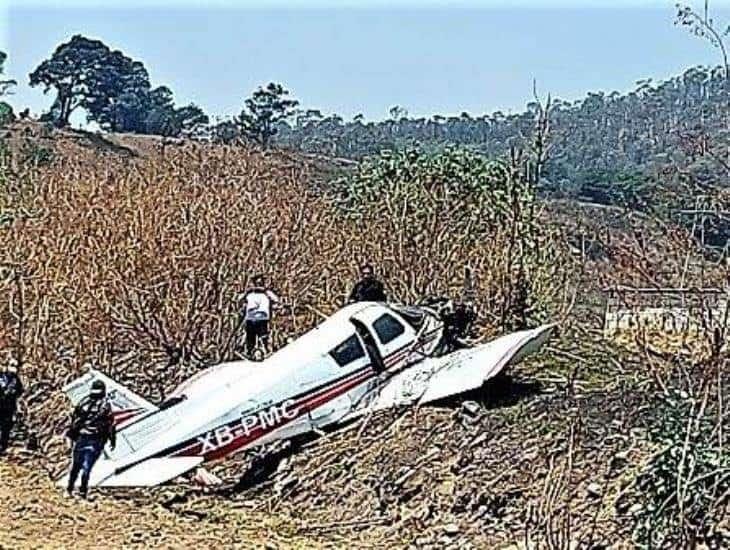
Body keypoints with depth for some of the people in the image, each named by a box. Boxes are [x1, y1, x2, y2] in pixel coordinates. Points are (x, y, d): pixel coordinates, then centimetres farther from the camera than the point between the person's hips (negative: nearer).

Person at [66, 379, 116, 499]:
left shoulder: (83, 402, 3)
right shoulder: (105, 405, -6)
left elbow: (74, 419, 8)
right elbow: (110, 424, -5)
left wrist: (72, 434, 20)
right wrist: (113, 440, 2)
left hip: (81, 437, 3)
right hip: (96, 440, -3)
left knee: (76, 464, 16)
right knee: (87, 465, -1)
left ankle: (70, 487, 23)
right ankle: (83, 490, -6)